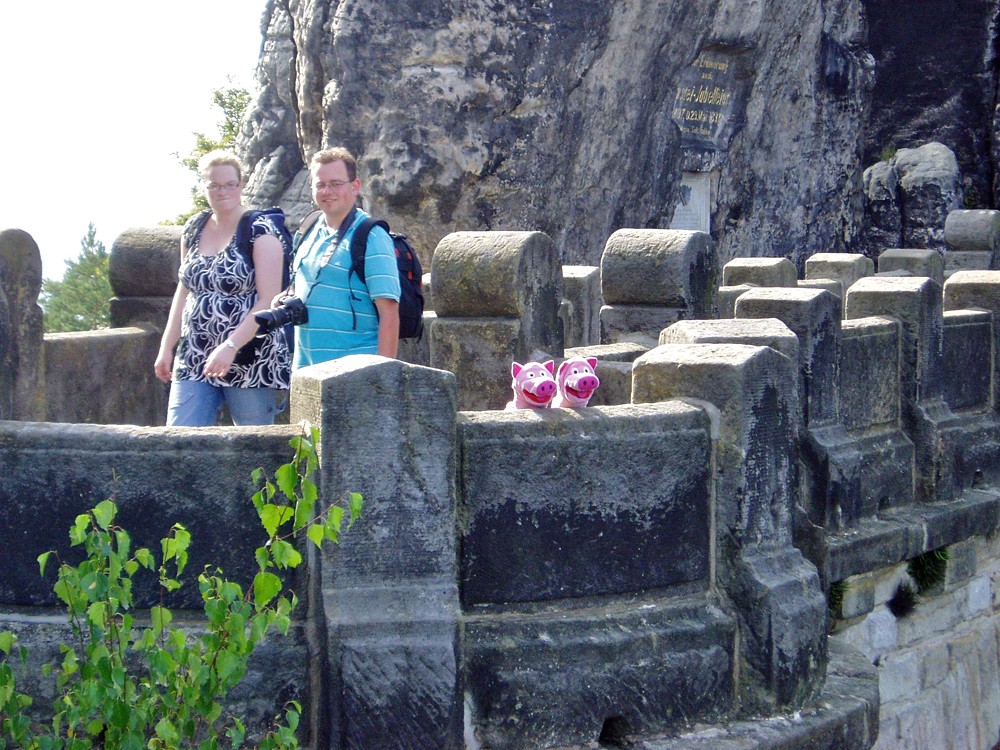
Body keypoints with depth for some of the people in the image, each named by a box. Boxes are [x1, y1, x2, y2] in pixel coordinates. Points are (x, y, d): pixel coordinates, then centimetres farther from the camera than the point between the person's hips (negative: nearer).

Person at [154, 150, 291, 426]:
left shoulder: (260, 231, -6)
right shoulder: (194, 230, 12)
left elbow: (269, 300, -14)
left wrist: (231, 346, -23)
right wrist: (166, 347, 13)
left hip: (250, 363, -5)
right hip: (195, 362, 5)